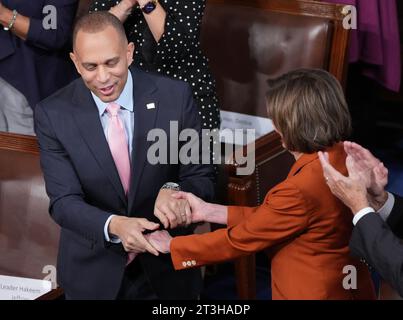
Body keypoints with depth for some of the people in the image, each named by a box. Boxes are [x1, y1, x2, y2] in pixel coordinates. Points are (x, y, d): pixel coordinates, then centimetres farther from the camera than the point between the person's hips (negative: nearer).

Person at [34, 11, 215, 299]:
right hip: (93, 272, -1)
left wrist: (174, 191, -32)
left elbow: (202, 177, -9)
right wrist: (114, 225, -36)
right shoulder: (53, 114, -14)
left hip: (167, 267, 1)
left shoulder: (175, 97, -14)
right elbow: (63, 201, -16)